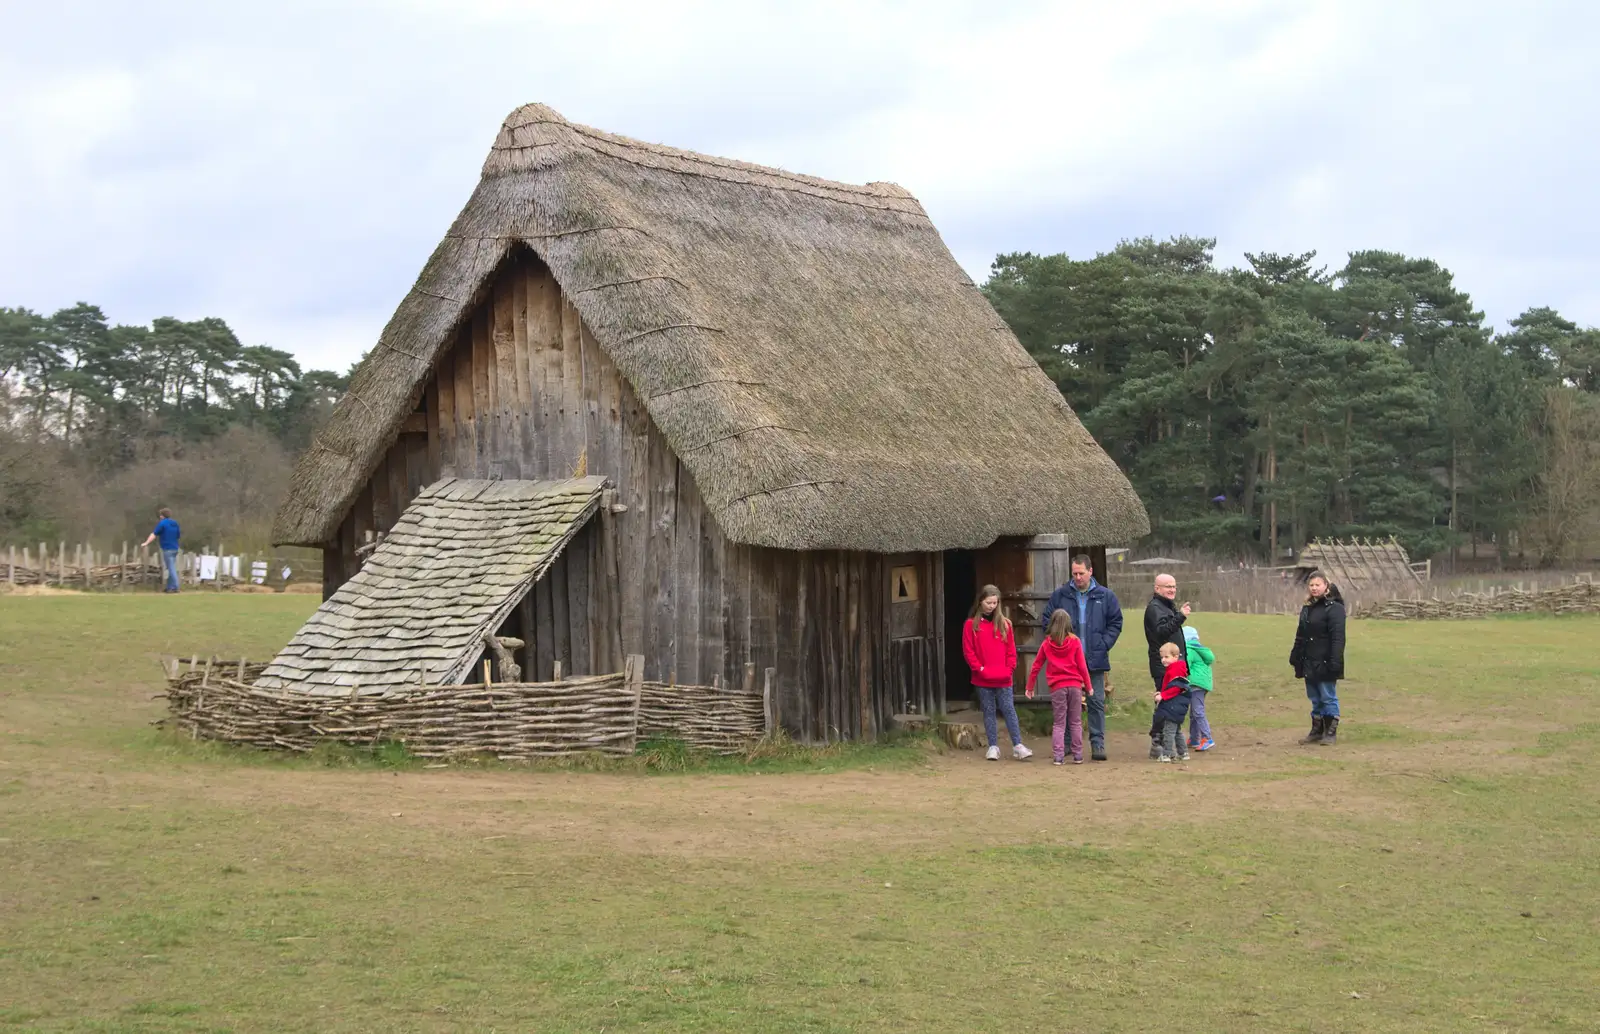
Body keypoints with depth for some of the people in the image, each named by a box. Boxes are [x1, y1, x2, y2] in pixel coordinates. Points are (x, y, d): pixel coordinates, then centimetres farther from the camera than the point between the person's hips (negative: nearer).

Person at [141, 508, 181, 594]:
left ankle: (175, 587, -10)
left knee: (171, 568, -7)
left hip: (167, 549, -7)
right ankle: (169, 587, 16)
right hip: (175, 548, 7)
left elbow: (154, 535, -11)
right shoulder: (175, 523, 12)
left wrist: (146, 543, -8)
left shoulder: (162, 523, -9)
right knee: (171, 568, 13)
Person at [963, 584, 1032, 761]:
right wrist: (980, 669, -10)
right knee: (988, 711, 6)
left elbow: (1011, 649, 7)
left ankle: (1017, 746, -3)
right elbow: (968, 651, -2)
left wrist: (1009, 668, -5)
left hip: (1003, 679, 1)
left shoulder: (1004, 623, 7)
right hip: (983, 680, -1)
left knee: (1009, 710, -1)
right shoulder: (971, 624, 0)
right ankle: (993, 747, 11)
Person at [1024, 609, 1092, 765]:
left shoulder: (1047, 644, 3)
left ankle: (1058, 757, -3)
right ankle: (1078, 756, 9)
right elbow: (1082, 666, -1)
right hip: (1075, 685, 0)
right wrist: (1088, 686, 9)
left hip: (1057, 687, 0)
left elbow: (1035, 666, 7)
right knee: (1076, 723, 9)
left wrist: (1030, 687, 16)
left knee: (1058, 724, 5)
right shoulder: (1075, 642, 0)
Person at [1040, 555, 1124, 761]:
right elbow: (1046, 620, 7)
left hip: (1095, 659, 0)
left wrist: (1104, 645, -4)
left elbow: (1115, 623, 7)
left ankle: (1098, 744, 3)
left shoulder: (1105, 596, 3)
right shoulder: (1060, 595, 3)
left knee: (1097, 702, -1)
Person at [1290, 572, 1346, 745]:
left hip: (1325, 664, -8)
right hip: (1309, 663, 8)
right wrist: (1295, 657, 16)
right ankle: (1317, 731, 22)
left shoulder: (1334, 608, -12)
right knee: (1315, 698, 14)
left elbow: (1338, 638, -17)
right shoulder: (1307, 609, 13)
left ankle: (1331, 732, 8)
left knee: (1328, 698, 0)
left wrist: (1334, 662, -22)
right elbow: (1300, 636, 19)